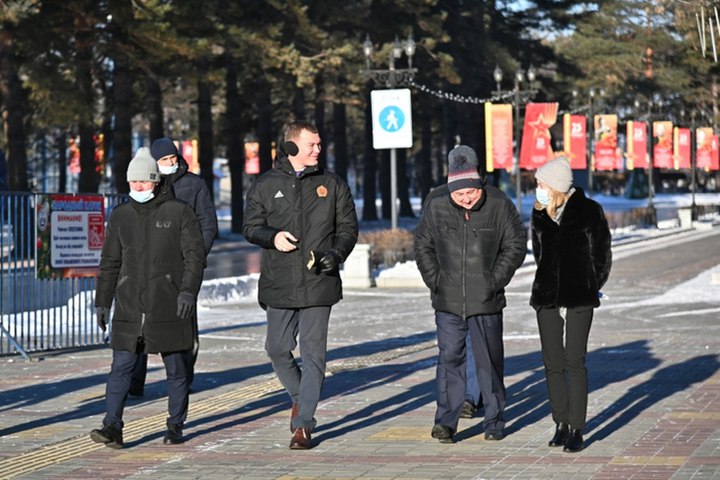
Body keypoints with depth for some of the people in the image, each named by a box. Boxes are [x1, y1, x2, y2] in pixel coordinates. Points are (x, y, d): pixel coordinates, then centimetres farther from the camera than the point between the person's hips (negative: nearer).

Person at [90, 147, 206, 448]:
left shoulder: (178, 212, 0)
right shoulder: (120, 216, 11)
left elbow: (195, 255, -4)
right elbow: (110, 262, 15)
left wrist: (189, 290, -17)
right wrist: (102, 301, 11)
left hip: (169, 307, -2)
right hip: (129, 308, 3)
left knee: (176, 369, 6)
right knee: (121, 367, -6)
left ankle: (175, 427, 17)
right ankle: (112, 428, -9)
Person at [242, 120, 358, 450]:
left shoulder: (332, 185, 7)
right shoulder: (265, 186, 5)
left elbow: (348, 227, 9)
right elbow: (251, 227, 8)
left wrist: (336, 253, -10)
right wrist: (272, 236, -14)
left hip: (318, 284, -1)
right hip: (279, 285, 1)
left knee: (313, 353, -3)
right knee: (278, 349, 5)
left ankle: (303, 424, 0)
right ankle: (300, 398, 32)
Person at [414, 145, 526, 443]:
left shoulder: (499, 205, -6)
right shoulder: (436, 204, -2)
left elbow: (515, 246, 2)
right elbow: (423, 245, 8)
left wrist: (495, 281, -5)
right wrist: (435, 281, -1)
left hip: (486, 301, -1)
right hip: (448, 301, 1)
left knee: (490, 360, 8)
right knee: (449, 357, -2)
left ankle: (494, 420, 19)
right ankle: (446, 421, 3)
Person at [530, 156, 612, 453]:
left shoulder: (589, 211, -4)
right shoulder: (539, 213, 8)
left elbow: (602, 254, 2)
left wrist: (591, 288, 3)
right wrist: (548, 285, 10)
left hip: (579, 299, -4)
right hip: (547, 298, 4)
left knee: (574, 362, -9)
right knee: (553, 364, 5)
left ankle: (576, 430, -5)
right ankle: (561, 425, 15)